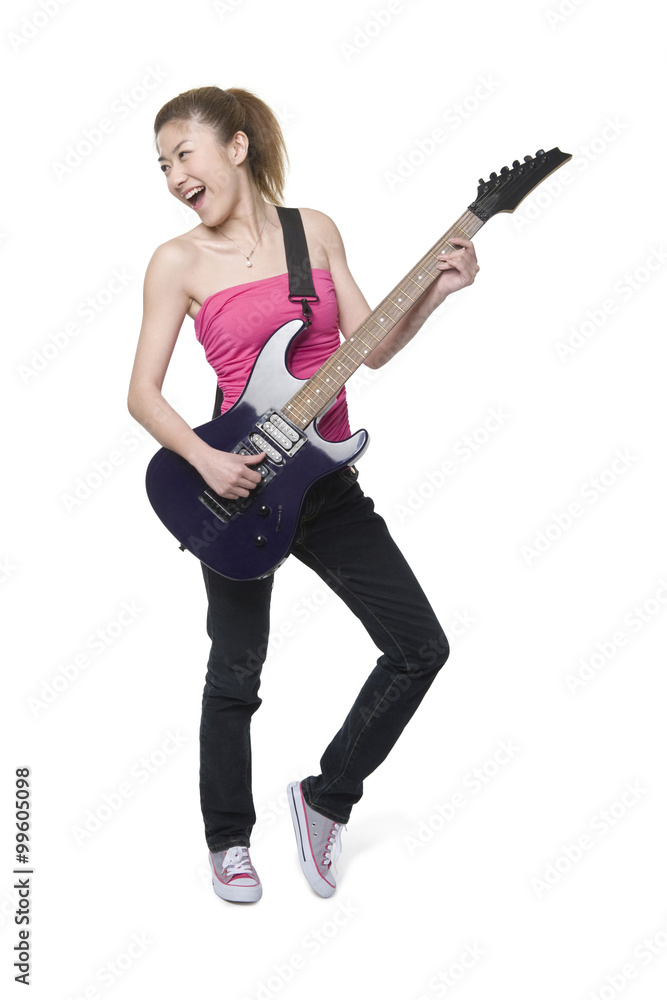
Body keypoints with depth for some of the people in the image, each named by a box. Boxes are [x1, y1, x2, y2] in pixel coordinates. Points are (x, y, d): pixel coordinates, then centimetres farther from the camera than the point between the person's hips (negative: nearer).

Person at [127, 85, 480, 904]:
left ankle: (327, 795, 20)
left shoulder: (314, 229, 5)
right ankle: (228, 840, 30)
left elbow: (370, 348, 8)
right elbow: (143, 394, -6)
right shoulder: (178, 262, -5)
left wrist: (434, 294, -5)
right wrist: (206, 461, -21)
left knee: (419, 645, 1)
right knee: (236, 674, 8)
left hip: (325, 478, 4)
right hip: (237, 484, -3)